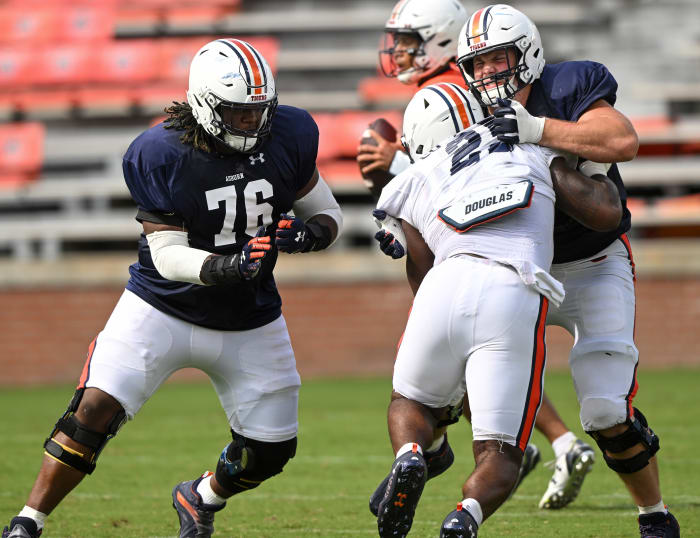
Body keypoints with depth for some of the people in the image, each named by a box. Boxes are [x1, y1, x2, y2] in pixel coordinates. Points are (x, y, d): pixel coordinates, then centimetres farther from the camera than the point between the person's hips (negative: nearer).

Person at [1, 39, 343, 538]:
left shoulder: (289, 136, -12)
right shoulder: (160, 155, -20)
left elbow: (328, 212, 0)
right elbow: (167, 254, -19)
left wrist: (307, 233, -24)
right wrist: (226, 265, -39)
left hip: (249, 322, 3)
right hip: (164, 309, -3)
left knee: (270, 451, 7)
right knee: (95, 410, -18)